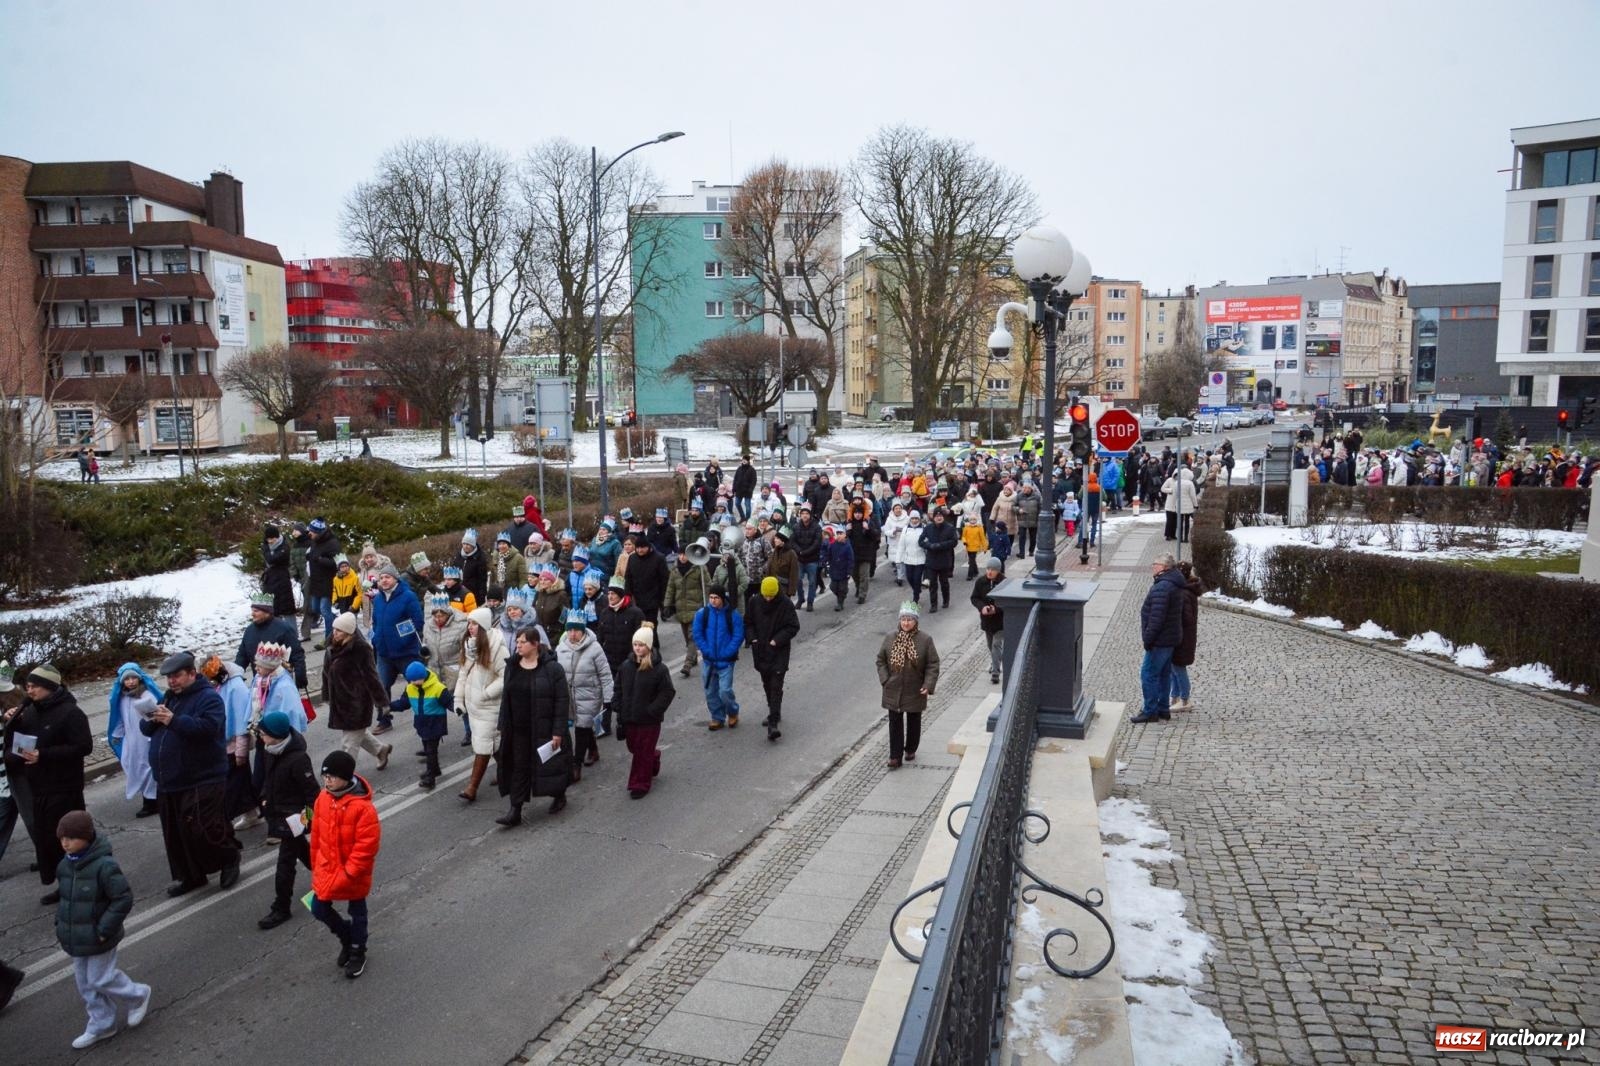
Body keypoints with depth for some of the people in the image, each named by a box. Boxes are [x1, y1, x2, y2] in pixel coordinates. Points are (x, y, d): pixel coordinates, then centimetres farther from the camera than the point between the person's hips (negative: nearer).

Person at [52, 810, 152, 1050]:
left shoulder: (104, 866, -25)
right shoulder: (65, 864, -1)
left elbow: (124, 899, -23)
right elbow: (65, 897, 16)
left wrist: (103, 930, -21)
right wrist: (61, 925, 8)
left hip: (97, 939, -8)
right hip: (76, 938, 8)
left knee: (100, 979, 2)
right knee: (85, 983, 17)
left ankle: (137, 997, 28)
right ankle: (101, 1026, 32)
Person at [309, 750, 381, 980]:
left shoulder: (363, 807, -27)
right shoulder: (323, 798, -7)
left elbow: (366, 847, -24)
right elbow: (316, 834, 5)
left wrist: (346, 874, -21)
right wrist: (316, 865, 10)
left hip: (354, 874, -5)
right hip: (326, 870, 5)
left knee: (357, 913, 14)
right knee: (319, 909, 9)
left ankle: (357, 953, 37)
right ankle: (346, 935, 37)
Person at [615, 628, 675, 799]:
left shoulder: (659, 669, -14)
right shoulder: (625, 667, 1)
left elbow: (668, 692, -12)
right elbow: (618, 689, 11)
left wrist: (653, 711, -17)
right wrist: (619, 708, 0)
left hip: (649, 720, -5)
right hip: (629, 718, 5)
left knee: (643, 753, 3)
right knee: (634, 748, 17)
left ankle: (640, 785, 16)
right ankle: (654, 760, 45)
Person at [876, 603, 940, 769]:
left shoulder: (925, 640, -9)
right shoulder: (890, 638, -3)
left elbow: (933, 664, -7)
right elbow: (881, 660, 5)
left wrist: (928, 685, -15)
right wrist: (885, 679, -6)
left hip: (915, 691, -1)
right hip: (893, 691, 1)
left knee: (914, 722, 15)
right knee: (895, 723, 4)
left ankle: (910, 750, 35)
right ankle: (895, 757, 10)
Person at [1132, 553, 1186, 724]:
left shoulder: (1162, 587, -21)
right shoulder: (1175, 585, 14)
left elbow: (1157, 617, -25)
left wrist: (1148, 639, -19)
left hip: (1160, 640, -11)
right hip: (1170, 639, 11)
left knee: (1149, 674, -5)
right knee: (1164, 674, 16)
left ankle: (1150, 711, -1)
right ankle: (1163, 709, 23)